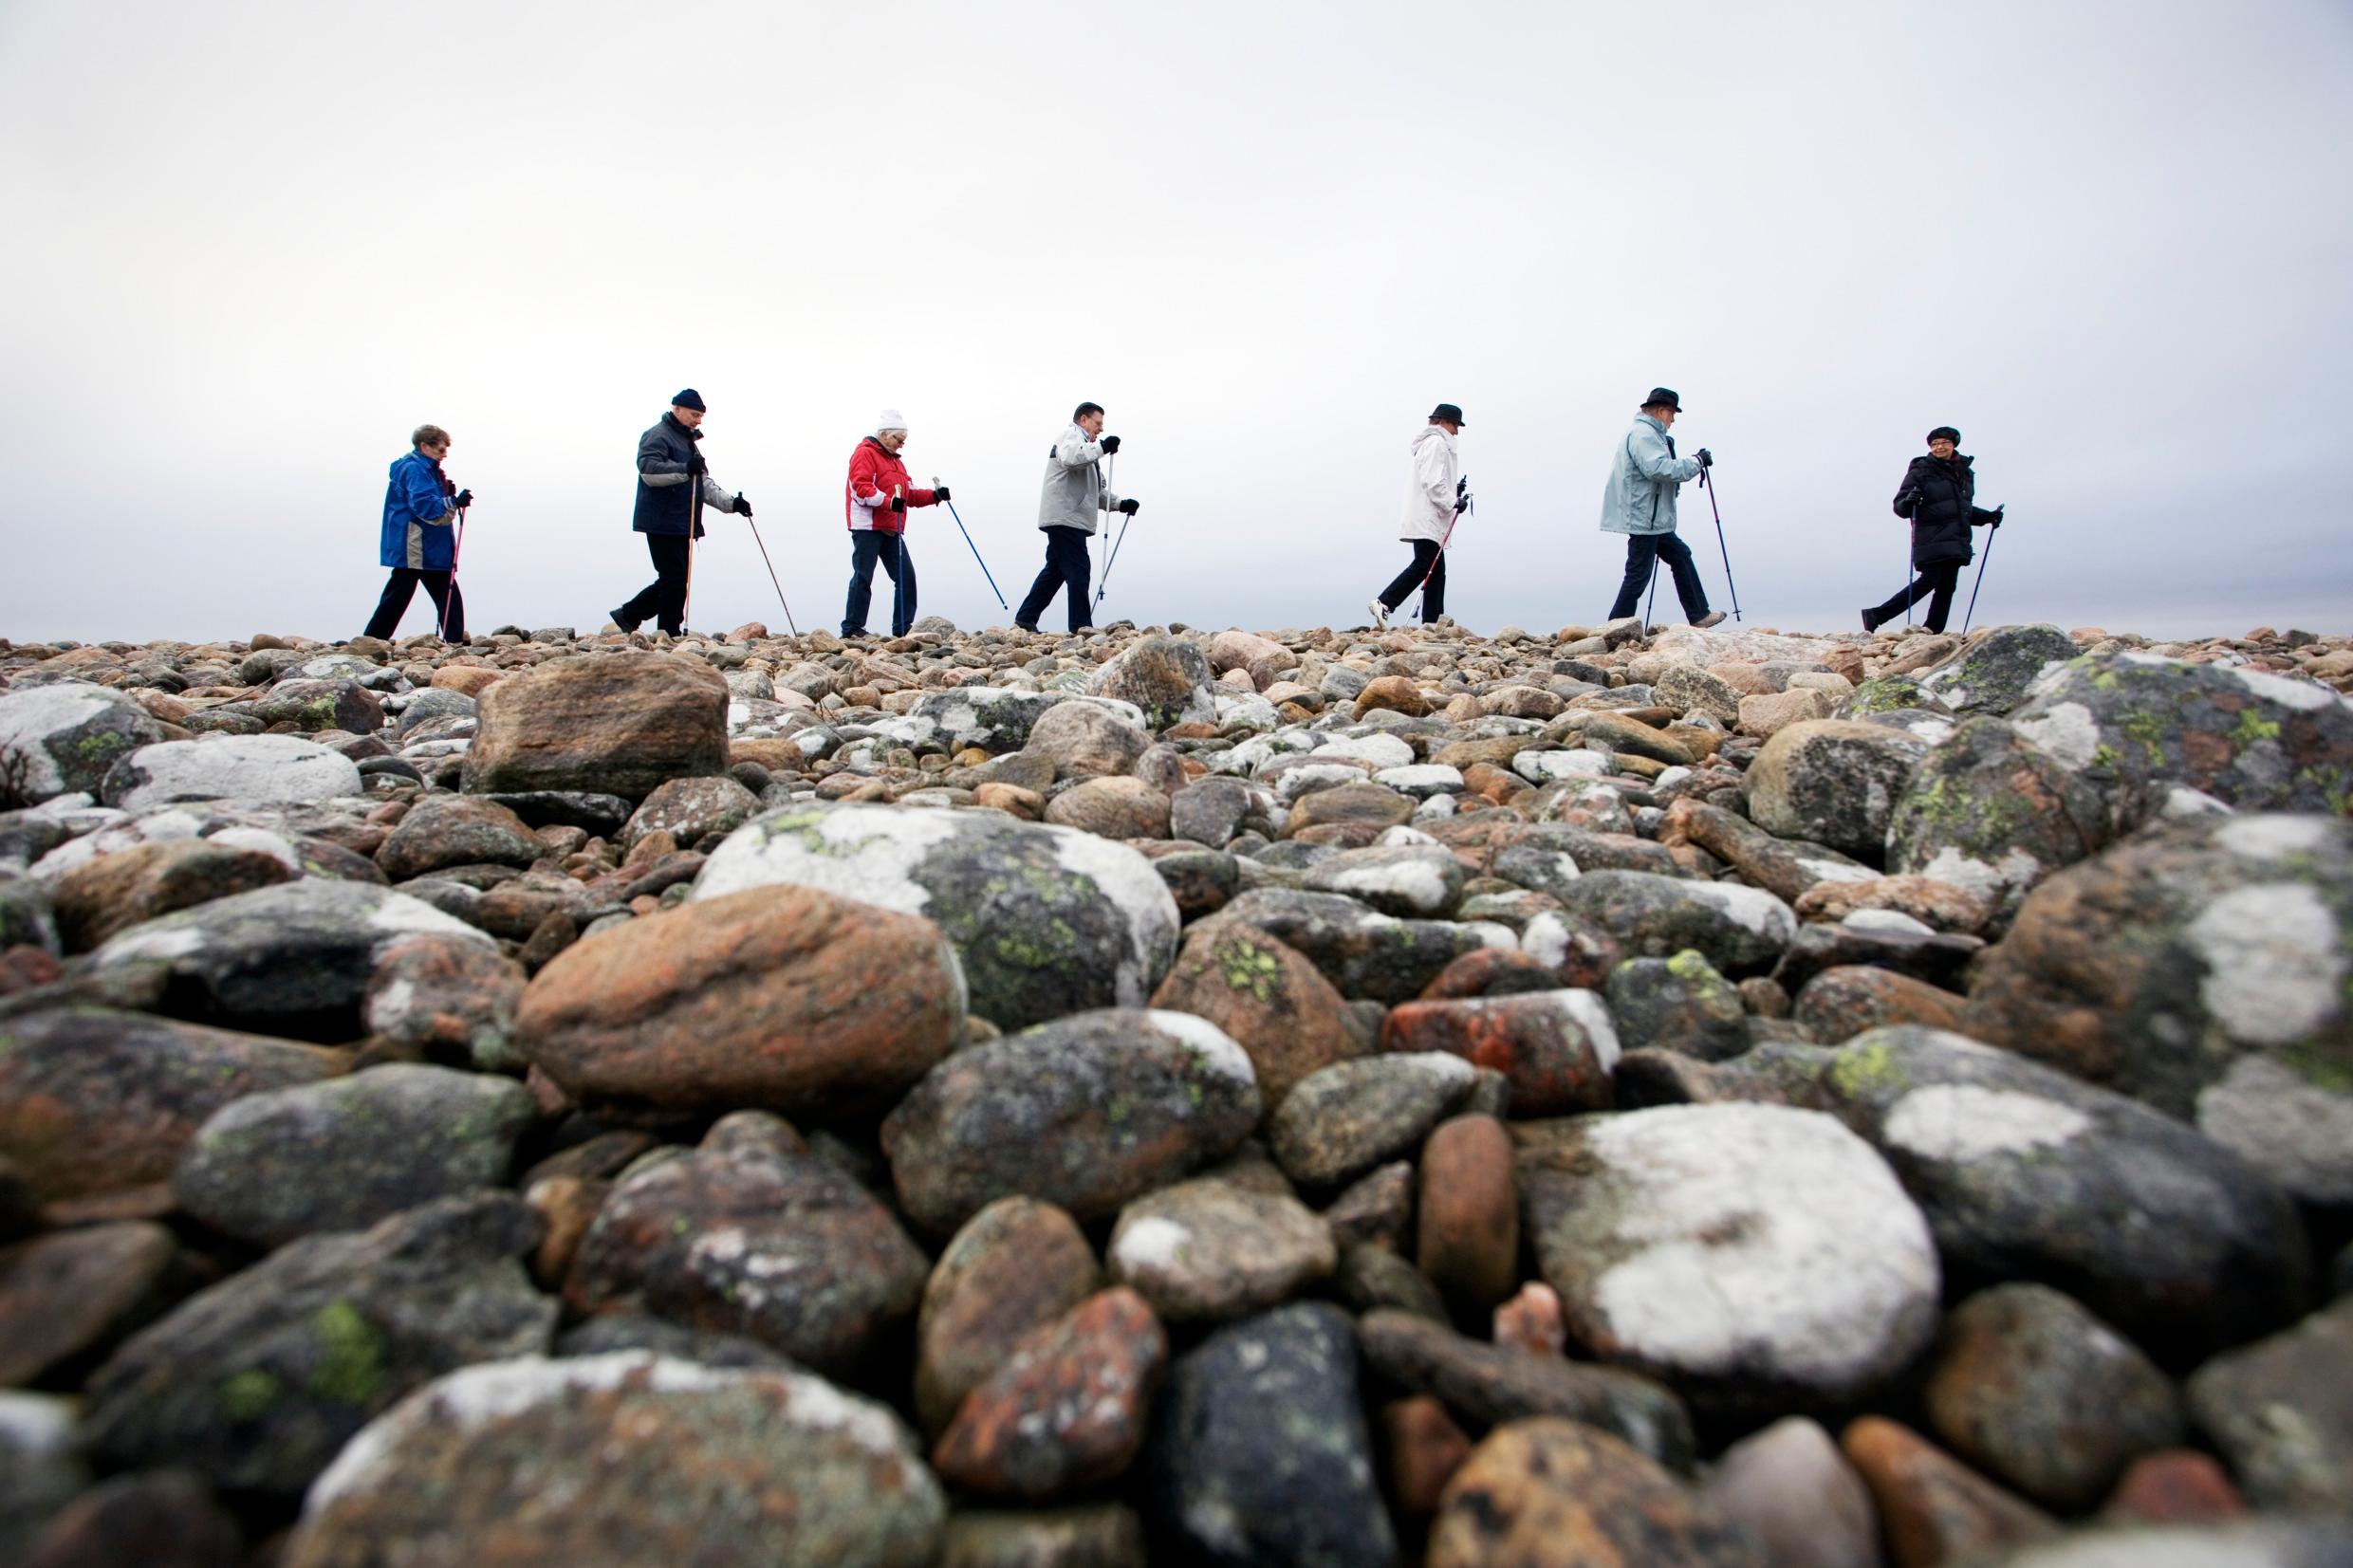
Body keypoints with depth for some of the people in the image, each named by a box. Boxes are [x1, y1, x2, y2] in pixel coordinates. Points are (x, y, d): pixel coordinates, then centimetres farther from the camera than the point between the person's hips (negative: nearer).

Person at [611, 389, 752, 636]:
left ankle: (628, 616, 22)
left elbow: (704, 483, 23)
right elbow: (648, 470, -22)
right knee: (675, 579, -10)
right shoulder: (657, 436, -6)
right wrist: (684, 469, -34)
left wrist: (731, 503, 9)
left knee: (677, 579, 11)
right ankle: (670, 636, -5)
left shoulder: (687, 440, 24)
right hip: (662, 522, -9)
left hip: (682, 524, 9)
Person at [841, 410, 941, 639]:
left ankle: (903, 628, 7)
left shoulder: (895, 461, 25)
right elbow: (861, 486, -18)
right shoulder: (864, 453, -3)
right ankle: (852, 628, -3)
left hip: (891, 529, 8)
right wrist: (888, 502, -29)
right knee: (863, 577, -7)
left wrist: (934, 496, 5)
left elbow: (910, 493, 21)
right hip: (867, 527, -8)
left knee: (906, 576, 3)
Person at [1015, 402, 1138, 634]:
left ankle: (1025, 619, 18)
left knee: (1055, 570, 14)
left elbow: (1097, 492, 27)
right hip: (1065, 518, -11)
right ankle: (1081, 627, -11)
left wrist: (1120, 503, 14)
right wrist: (1102, 448, -27)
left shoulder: (1084, 444, 31)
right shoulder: (1071, 435, -1)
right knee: (1078, 571, -11)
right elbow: (1070, 457, -27)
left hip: (1066, 520, 11)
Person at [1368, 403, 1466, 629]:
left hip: (1427, 520, 11)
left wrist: (1453, 491, 15)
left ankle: (1432, 623, 6)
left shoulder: (1430, 443, 26)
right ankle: (1384, 603, -18)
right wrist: (1453, 502, -14)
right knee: (1423, 566, -15)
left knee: (1436, 570, 7)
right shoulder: (1436, 443, -7)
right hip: (1427, 519, -11)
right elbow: (1433, 482, -18)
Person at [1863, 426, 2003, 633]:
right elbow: (1899, 506, -6)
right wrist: (1908, 503, -27)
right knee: (1930, 580, -17)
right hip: (1931, 540, -7)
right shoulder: (1920, 471, -2)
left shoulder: (1965, 473, 17)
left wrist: (1987, 517, 16)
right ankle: (1876, 616, -15)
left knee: (1947, 586, 1)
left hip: (1956, 541, 7)